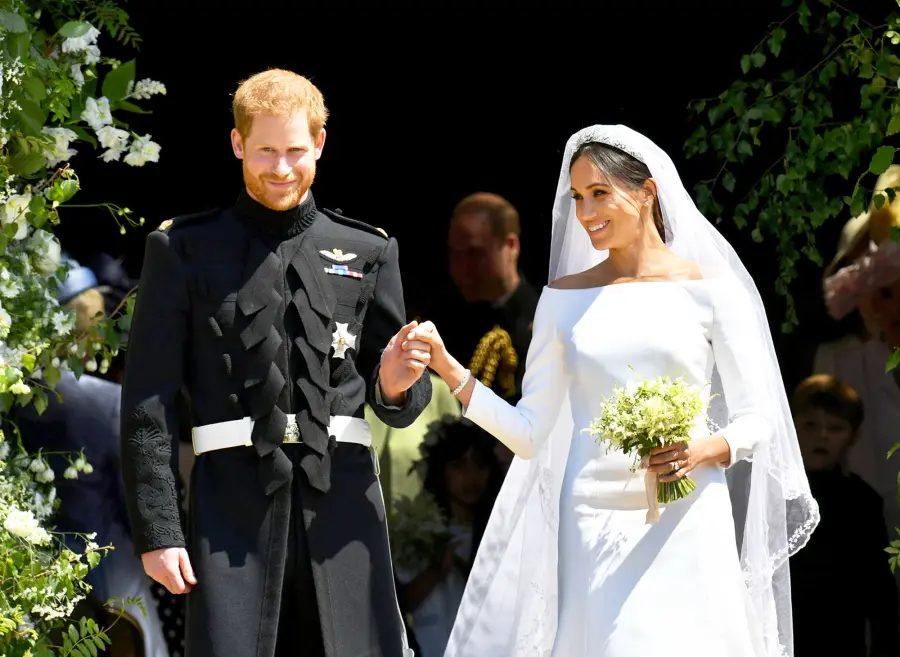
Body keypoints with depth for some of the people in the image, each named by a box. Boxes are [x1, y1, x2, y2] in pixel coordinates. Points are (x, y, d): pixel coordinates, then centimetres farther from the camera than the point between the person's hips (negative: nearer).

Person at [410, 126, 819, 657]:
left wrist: (707, 449, -16)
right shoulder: (566, 299, 10)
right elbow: (530, 434, 6)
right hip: (594, 527, 2)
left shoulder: (708, 289, 3)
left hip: (686, 527, -2)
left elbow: (756, 419, 4)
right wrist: (450, 371, -3)